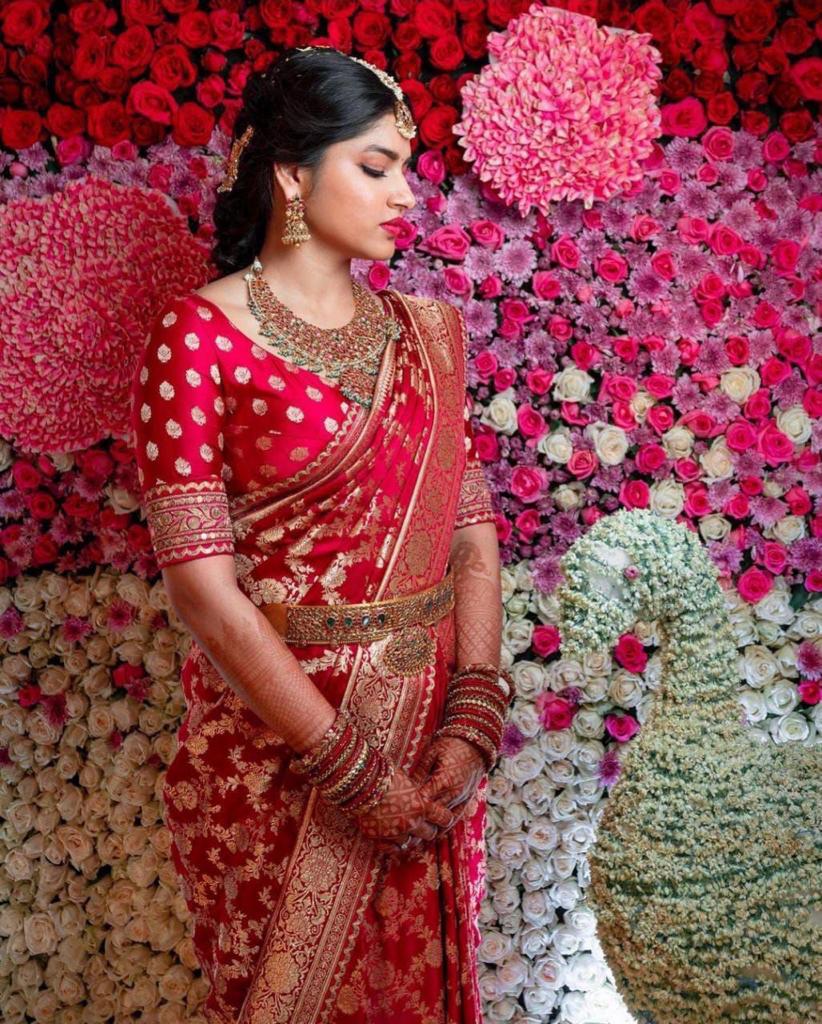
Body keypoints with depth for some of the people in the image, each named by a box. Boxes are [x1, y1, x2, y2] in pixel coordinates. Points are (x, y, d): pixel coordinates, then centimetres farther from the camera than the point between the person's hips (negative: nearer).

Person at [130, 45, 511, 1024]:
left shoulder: (424, 336, 6)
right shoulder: (200, 338, -11)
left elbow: (472, 529, 2)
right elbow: (201, 584, -16)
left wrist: (472, 719, -10)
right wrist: (349, 768, -17)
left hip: (430, 739, 5)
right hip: (274, 742, -5)